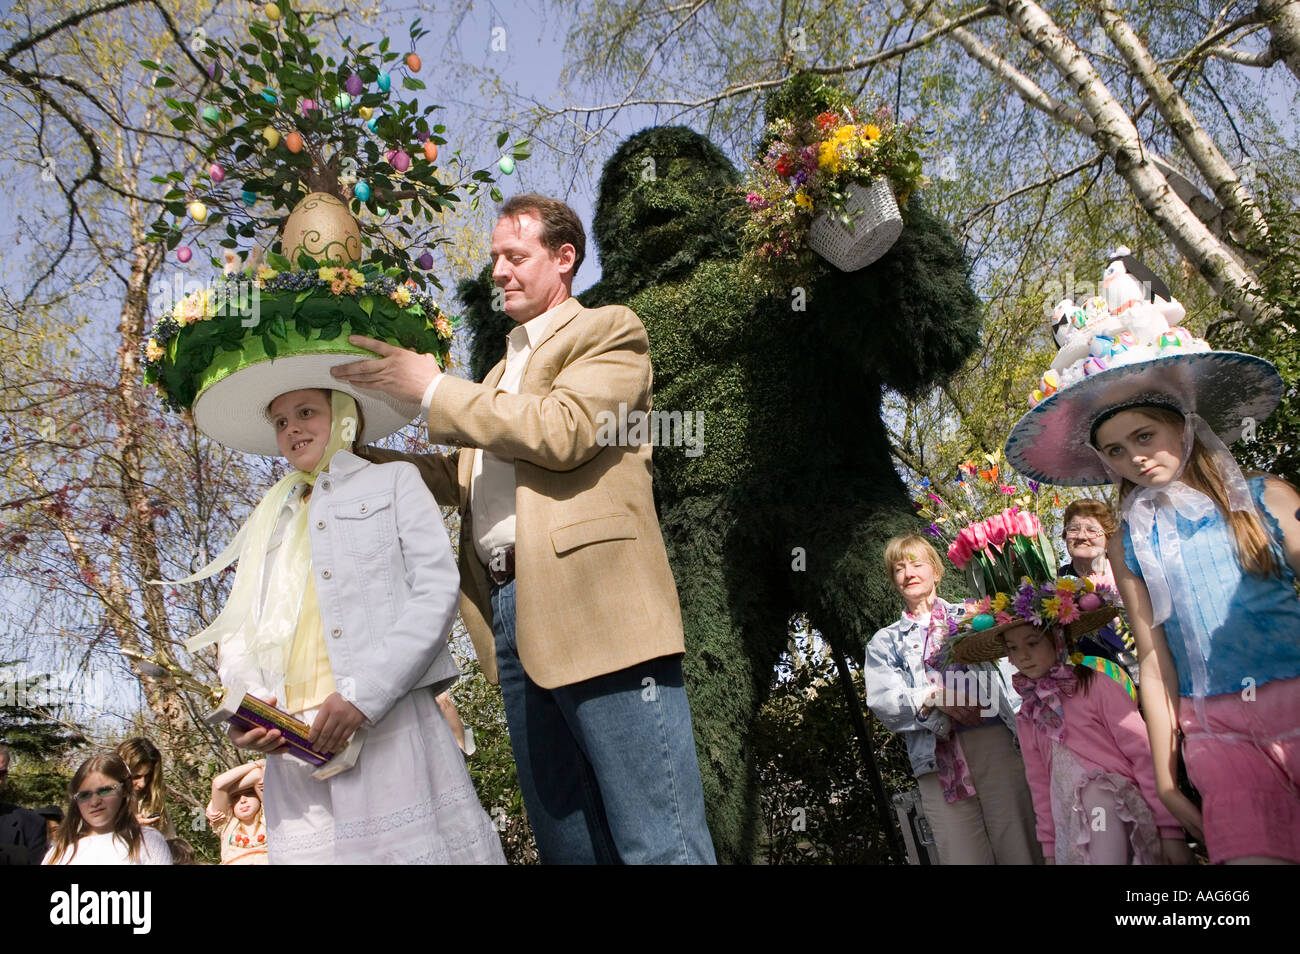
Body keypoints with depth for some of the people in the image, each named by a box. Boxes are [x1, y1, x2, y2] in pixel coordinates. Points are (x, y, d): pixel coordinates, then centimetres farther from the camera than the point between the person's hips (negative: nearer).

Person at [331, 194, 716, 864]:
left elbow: (561, 431, -12)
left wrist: (433, 390, -7)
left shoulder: (610, 332, 6)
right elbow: (458, 476, 23)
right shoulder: (501, 374, 30)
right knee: (564, 841, 12)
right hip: (513, 608, 8)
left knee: (659, 845, -7)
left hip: (595, 605, -8)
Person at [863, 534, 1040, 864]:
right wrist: (935, 698, -13)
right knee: (962, 854, -4)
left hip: (995, 740, 0)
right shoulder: (885, 642, 17)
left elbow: (1010, 669, 11)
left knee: (1019, 849, -5)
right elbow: (883, 701, 3)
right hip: (938, 758, 0)